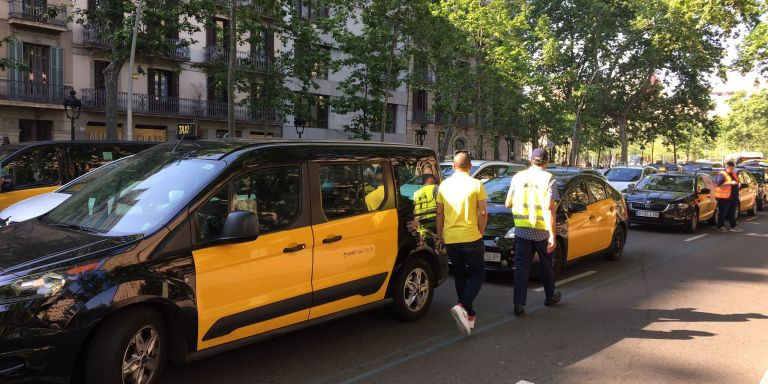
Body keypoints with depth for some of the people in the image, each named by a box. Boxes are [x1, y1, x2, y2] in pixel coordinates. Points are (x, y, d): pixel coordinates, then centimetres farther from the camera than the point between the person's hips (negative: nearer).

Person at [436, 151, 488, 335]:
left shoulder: (444, 185, 4)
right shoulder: (476, 184, -5)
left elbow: (440, 213, 6)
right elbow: (483, 213, -6)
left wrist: (440, 236, 15)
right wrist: (480, 233, 7)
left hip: (450, 239, 4)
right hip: (471, 237, -3)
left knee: (460, 276, 15)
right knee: (477, 274, 8)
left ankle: (469, 315, 19)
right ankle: (462, 307, -14)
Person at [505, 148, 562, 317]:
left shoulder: (518, 177, 2)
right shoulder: (548, 179, -8)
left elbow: (508, 203, 6)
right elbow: (549, 208, -17)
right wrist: (552, 235, -18)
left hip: (521, 231, 2)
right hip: (542, 231, -2)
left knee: (521, 267, 4)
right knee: (547, 265, 18)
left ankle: (519, 304, -4)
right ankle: (550, 297, 35)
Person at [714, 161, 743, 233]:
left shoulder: (734, 174, 17)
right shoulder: (722, 174, -10)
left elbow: (737, 182, 32)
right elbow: (719, 183, -24)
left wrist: (737, 185, 12)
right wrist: (730, 183, -27)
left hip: (733, 198, 8)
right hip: (724, 198, -8)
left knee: (732, 213, 13)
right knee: (723, 213, -1)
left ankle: (733, 226, 18)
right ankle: (720, 226, 8)